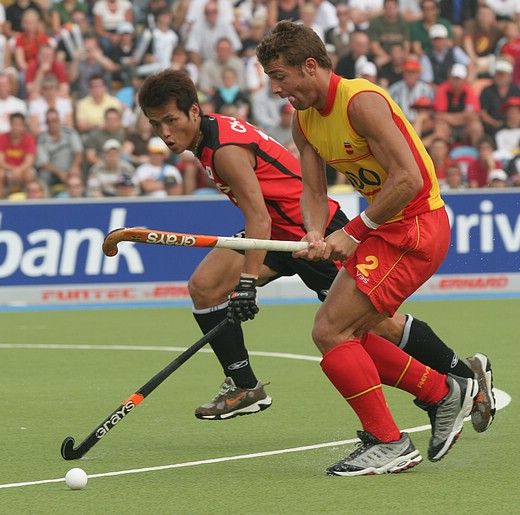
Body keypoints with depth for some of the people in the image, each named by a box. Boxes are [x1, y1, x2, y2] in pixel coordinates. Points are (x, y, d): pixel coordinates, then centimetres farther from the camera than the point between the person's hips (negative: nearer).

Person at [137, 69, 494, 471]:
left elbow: (259, 219, -31)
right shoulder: (209, 132, 3)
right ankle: (245, 387, 0)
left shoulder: (226, 150, -26)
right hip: (281, 229, 10)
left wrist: (247, 284, -35)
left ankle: (464, 375, 13)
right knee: (205, 286, -7)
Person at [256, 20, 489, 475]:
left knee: (331, 331, -13)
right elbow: (313, 190, 8)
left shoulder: (362, 101, -21)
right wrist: (317, 236, -13)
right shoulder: (305, 118, 7)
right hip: (384, 230, 10)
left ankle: (388, 444, -5)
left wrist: (353, 233, -20)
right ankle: (447, 393, 24)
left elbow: (408, 180, -25)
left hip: (414, 226, -10)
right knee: (348, 338, 12)